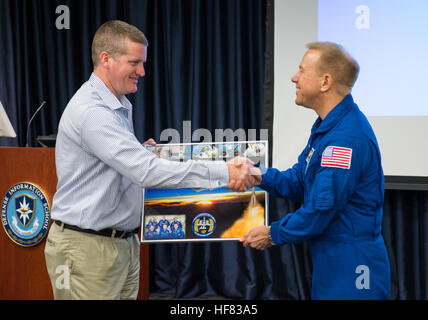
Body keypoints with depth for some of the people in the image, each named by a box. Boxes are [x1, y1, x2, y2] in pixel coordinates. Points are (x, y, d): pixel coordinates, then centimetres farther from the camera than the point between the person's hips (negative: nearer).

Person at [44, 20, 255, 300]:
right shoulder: (91, 111, -20)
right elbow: (147, 172, -28)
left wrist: (141, 153, 5)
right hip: (88, 248, -9)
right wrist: (222, 173, -28)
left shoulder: (120, 106, 14)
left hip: (124, 243, 9)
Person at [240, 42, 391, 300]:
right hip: (330, 262, 10)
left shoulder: (347, 137, -24)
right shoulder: (326, 126, 12)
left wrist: (273, 234, -10)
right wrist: (260, 176, -1)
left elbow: (320, 210, -23)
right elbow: (299, 183, 16)